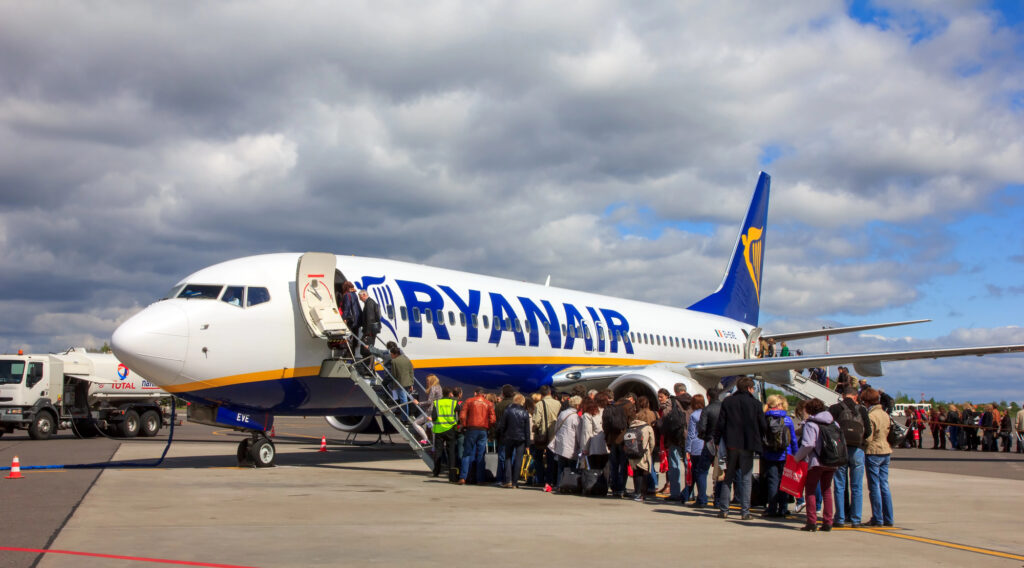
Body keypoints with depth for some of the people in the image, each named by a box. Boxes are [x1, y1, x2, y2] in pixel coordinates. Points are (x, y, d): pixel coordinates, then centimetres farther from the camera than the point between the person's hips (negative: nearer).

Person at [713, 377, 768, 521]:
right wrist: (758, 439, 14)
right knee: (746, 479, 2)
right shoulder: (755, 403, -3)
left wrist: (716, 439, 7)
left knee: (728, 477, 11)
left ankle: (723, 509, 10)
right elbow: (763, 426, -2)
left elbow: (720, 424, -1)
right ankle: (745, 511, 0)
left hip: (731, 444, 2)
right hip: (748, 445, -2)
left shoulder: (727, 402, 2)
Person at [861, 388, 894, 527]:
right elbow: (888, 434, 12)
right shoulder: (885, 414, 9)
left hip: (873, 453, -7)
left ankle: (877, 519, 2)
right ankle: (888, 519, 13)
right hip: (886, 452, 7)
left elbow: (868, 438, -15)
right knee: (884, 486, 11)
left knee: (874, 487, -1)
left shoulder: (871, 416, -15)